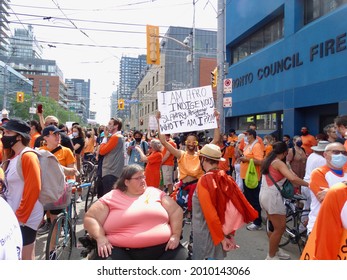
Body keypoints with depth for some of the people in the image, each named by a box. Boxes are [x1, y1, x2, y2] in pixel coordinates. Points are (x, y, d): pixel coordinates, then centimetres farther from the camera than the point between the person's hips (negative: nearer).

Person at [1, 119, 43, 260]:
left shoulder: (28, 156, -18)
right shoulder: (13, 157, 11)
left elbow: (33, 189, -22)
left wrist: (21, 216, -18)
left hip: (25, 217, -8)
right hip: (15, 215, 9)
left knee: (26, 257, 3)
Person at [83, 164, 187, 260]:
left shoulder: (155, 193, 15)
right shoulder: (111, 198, 9)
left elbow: (176, 211, 13)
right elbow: (90, 218, 7)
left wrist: (175, 235, -1)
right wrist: (100, 238, -10)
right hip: (123, 251, -2)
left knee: (180, 254, -22)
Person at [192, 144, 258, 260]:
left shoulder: (204, 181, -20)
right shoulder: (227, 178, -1)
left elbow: (210, 214, -22)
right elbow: (237, 207, 1)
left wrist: (221, 238, -14)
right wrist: (230, 234, 6)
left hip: (207, 235, -7)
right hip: (221, 232, 7)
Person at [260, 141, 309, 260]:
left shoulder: (268, 160, 13)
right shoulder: (279, 163, -13)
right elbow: (293, 178, -26)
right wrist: (308, 184, -16)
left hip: (264, 195, 9)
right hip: (272, 196, -9)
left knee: (273, 225, 19)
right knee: (280, 228, 1)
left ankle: (275, 251, 31)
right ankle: (271, 257, 10)